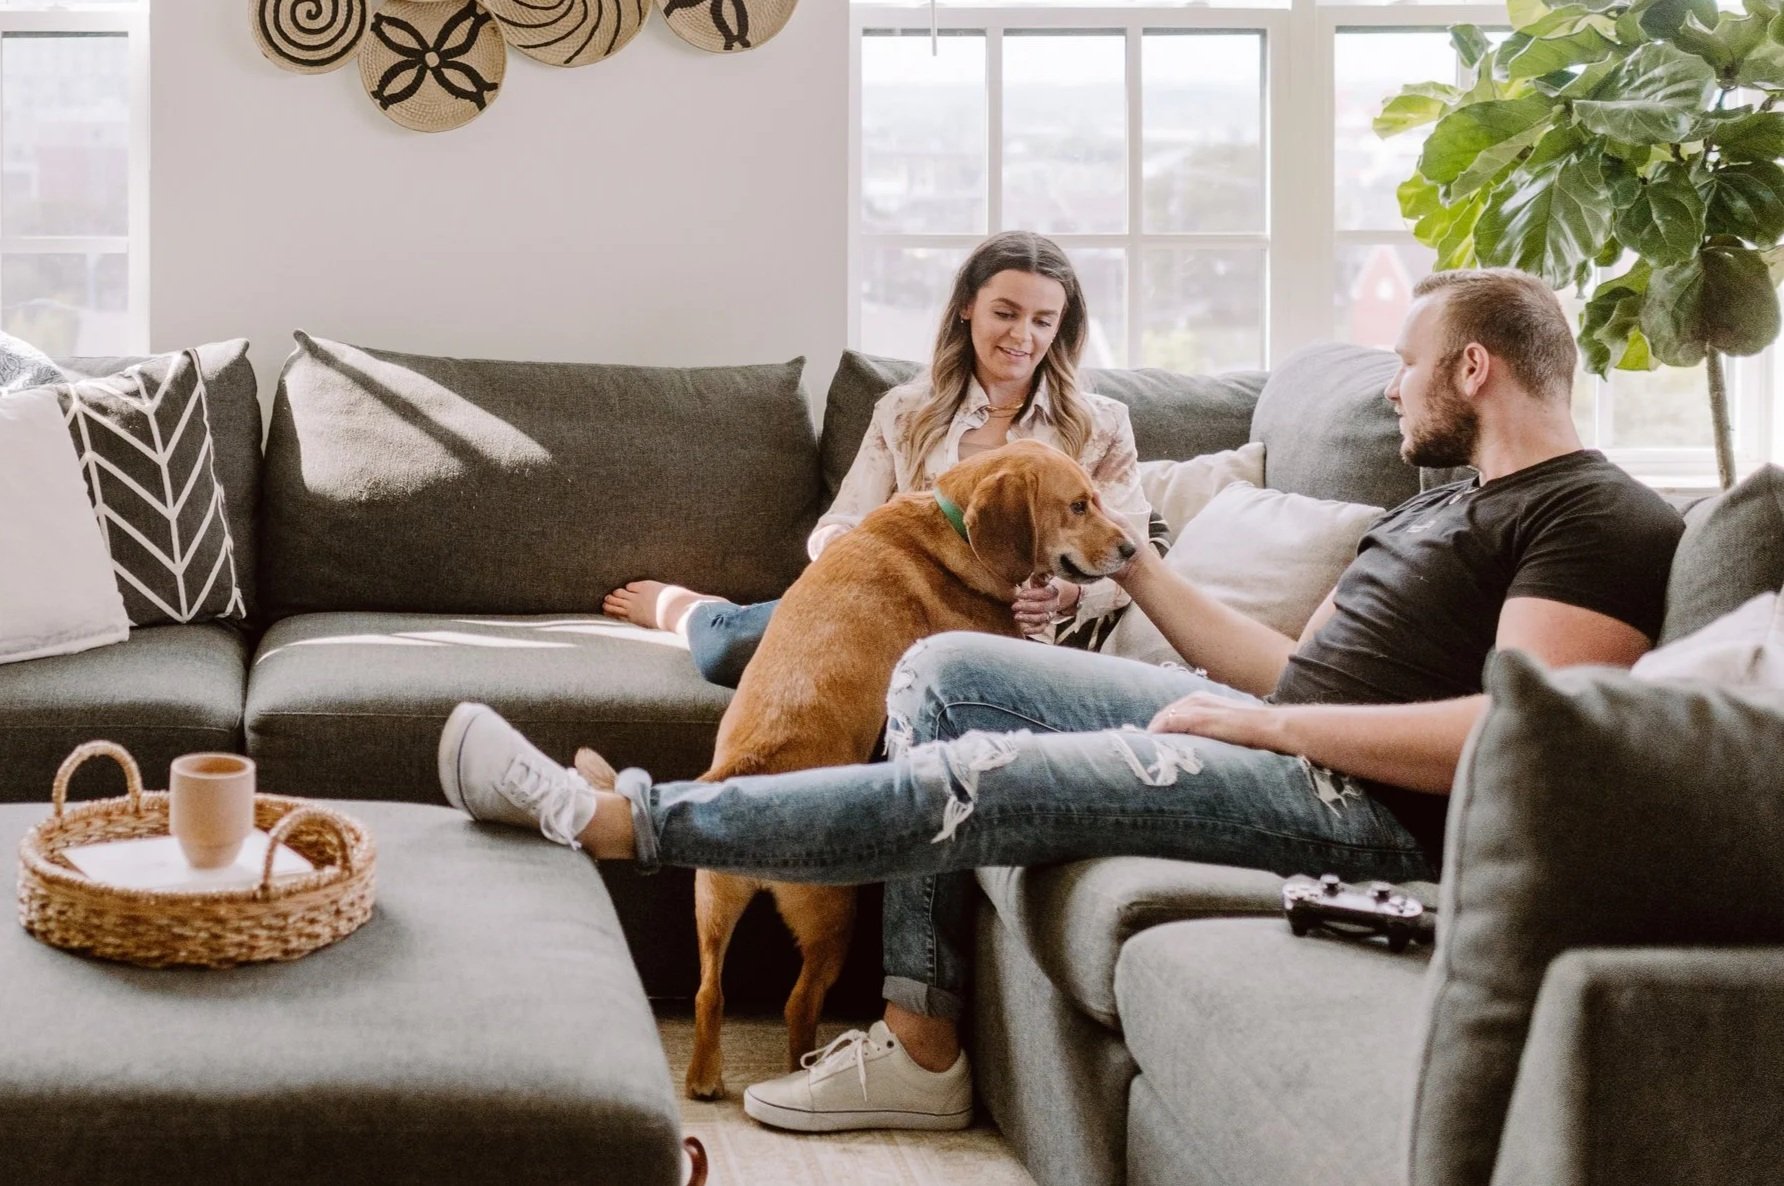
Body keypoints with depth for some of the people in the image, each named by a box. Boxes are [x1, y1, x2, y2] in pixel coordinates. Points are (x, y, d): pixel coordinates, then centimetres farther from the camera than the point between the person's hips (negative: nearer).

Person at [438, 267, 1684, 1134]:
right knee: (945, 669, 4)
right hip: (1269, 734, 10)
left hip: (1366, 806, -10)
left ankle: (610, 819, -7)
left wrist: (1255, 722, -19)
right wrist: (1138, 565, 19)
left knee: (963, 784, -19)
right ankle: (921, 1049, 0)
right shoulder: (1438, 508, 22)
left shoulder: (1602, 520, -10)